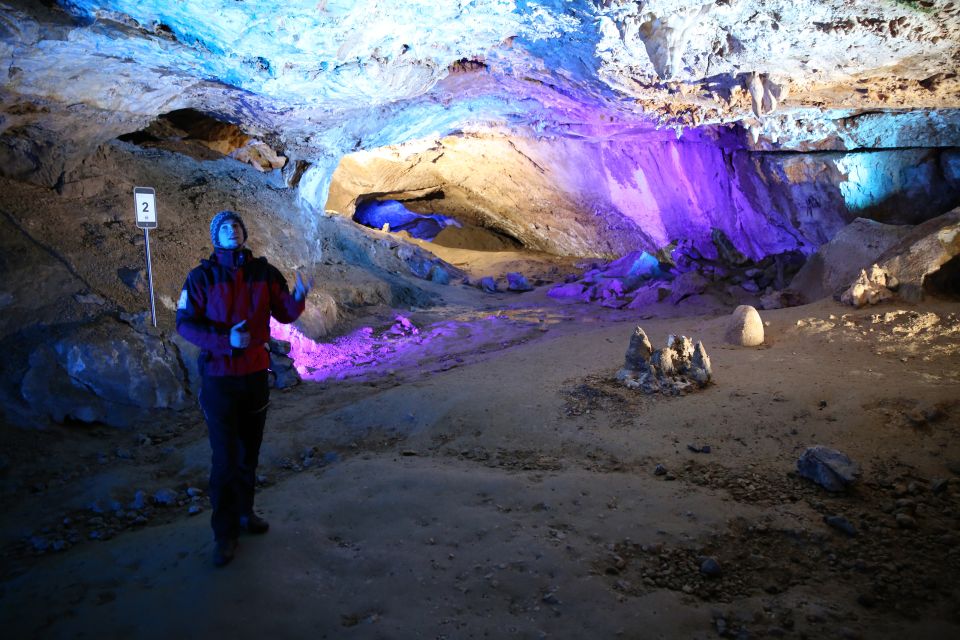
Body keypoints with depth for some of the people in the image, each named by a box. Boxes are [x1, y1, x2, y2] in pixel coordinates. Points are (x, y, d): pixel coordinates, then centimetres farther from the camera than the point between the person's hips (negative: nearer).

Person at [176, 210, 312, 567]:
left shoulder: (264, 272, 0)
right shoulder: (202, 277, -6)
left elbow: (284, 314, 2)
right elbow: (185, 323, -9)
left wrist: (298, 297, -21)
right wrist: (225, 339, -23)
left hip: (256, 373, 3)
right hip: (219, 378, -3)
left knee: (249, 452, 16)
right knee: (225, 459, 1)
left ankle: (244, 512, 35)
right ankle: (225, 533, 14)